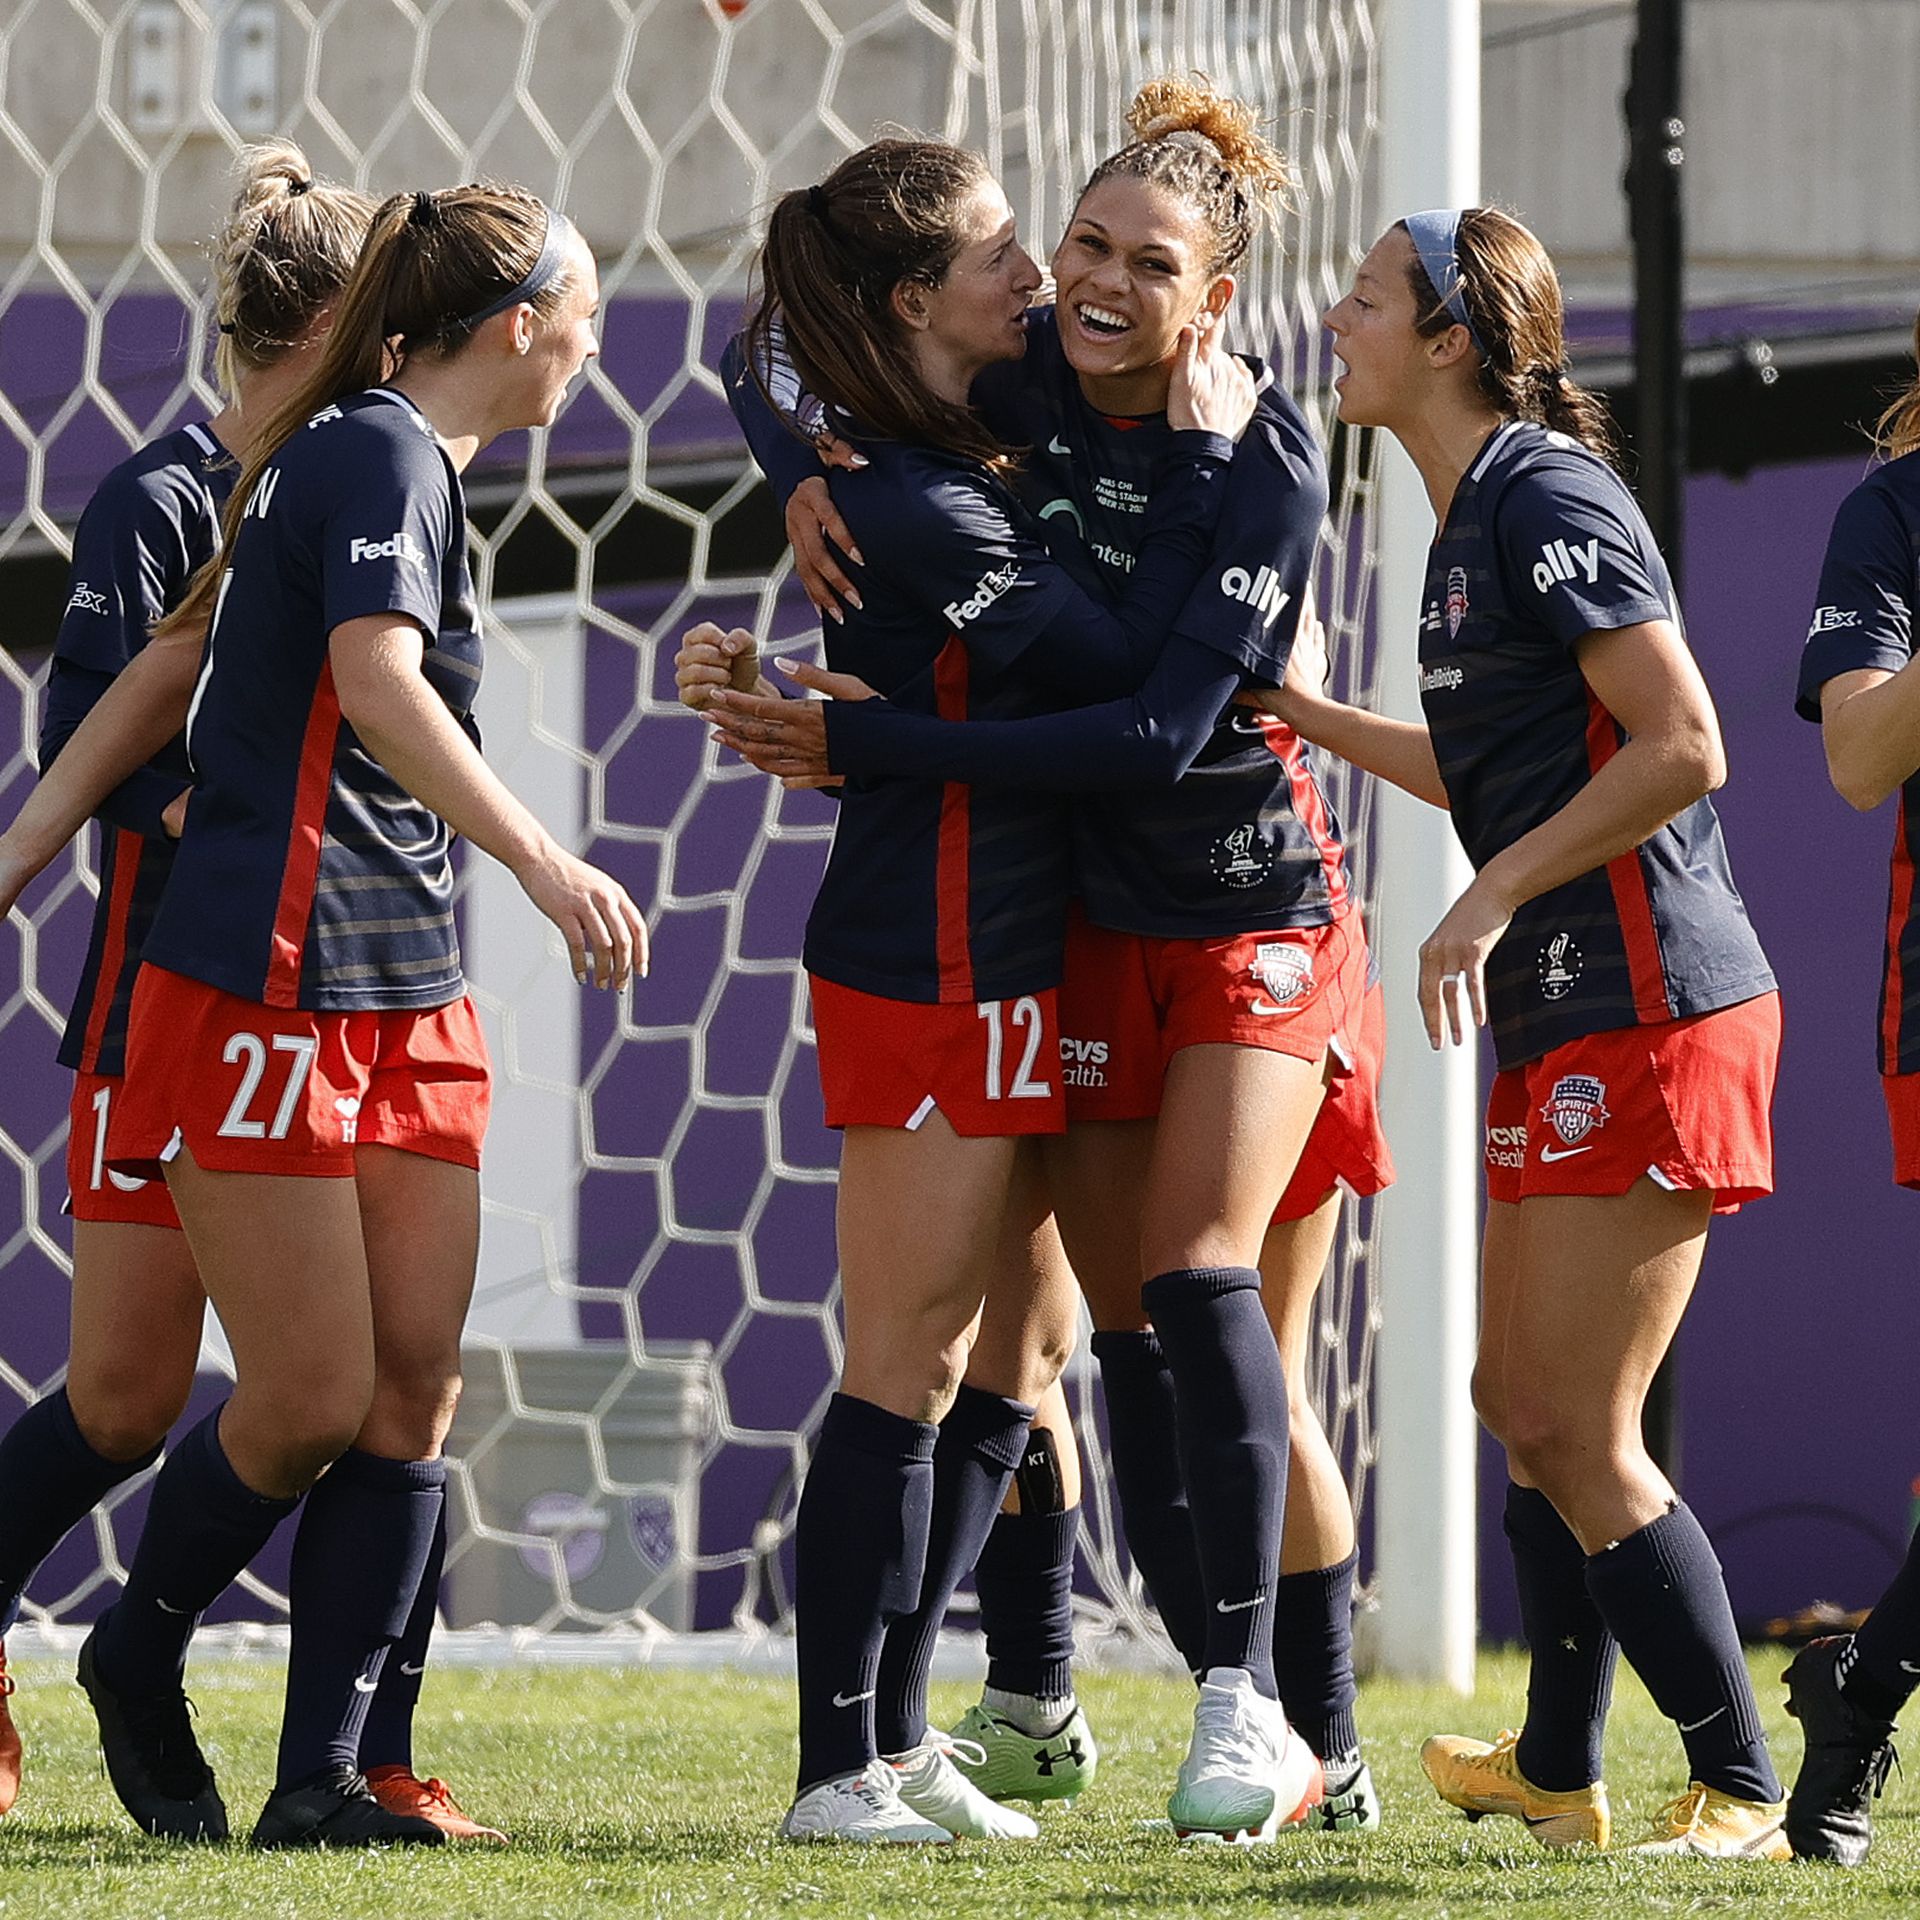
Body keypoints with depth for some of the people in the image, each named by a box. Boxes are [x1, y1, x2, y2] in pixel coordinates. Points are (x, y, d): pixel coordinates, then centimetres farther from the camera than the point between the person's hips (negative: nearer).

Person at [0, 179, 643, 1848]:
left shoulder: (381, 457, 19)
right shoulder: (379, 454, -10)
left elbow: (168, 669, 23)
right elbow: (376, 686, -27)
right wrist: (546, 865, -36)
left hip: (404, 1006, 9)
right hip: (267, 997, -9)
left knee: (412, 1394, 0)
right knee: (312, 1401, -5)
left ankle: (320, 1778, 3)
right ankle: (138, 1662, 19)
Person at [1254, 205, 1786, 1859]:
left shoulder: (1546, 500, -14)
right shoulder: (1478, 516, 17)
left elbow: (1682, 747, -22)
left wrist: (1490, 902, -19)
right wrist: (1292, 705, 32)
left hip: (1650, 1011, -10)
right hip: (1567, 1027, 10)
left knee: (1576, 1435, -8)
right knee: (1520, 1398, 17)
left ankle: (1743, 1791, -3)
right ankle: (1559, 1772, 28)